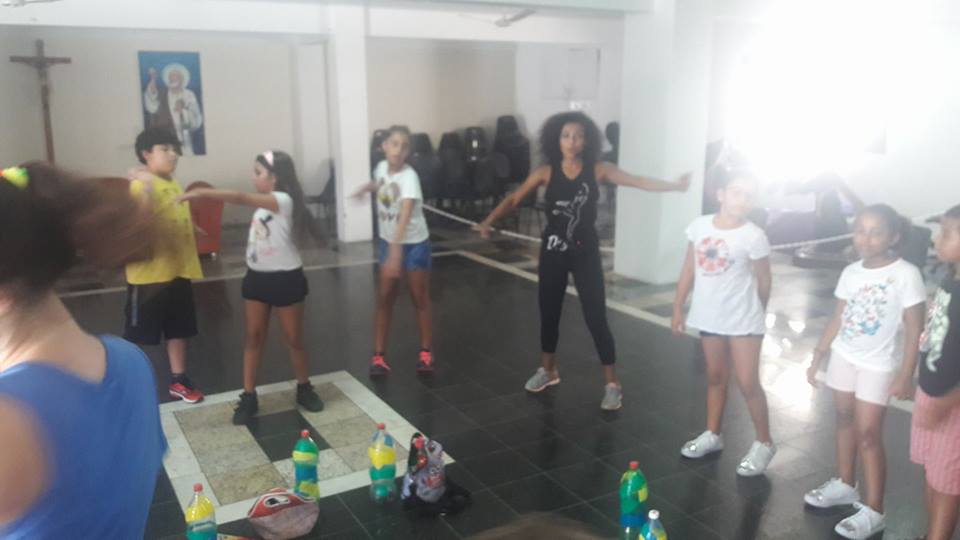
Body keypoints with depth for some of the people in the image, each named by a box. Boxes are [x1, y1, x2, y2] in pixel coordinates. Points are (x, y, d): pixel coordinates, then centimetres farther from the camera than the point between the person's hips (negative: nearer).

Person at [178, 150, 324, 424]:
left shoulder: (284, 201, -20)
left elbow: (241, 198, -30)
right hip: (257, 277, 8)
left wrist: (201, 192, -33)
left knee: (293, 339, 7)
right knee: (253, 337, 7)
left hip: (286, 278, -7)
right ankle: (248, 397, 15)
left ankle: (304, 389, 26)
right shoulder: (265, 203, 9)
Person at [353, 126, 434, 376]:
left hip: (415, 244, -5)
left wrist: (396, 252, -53)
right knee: (384, 298, 7)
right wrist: (366, 188, 12)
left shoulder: (409, 177, -27)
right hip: (387, 243, 5)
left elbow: (405, 216, -43)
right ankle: (378, 356, 16)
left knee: (420, 298, 8)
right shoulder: (381, 167, -6)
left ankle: (426, 352, 25)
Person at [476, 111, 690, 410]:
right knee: (548, 312, 14)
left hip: (585, 252, -2)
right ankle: (548, 370, 36)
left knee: (596, 318, -2)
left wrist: (675, 185, -24)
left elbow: (639, 182, -12)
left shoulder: (598, 170, -6)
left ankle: (612, 383, 11)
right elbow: (514, 199, -4)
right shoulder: (546, 172, -4)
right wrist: (488, 221, -15)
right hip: (553, 251, 2)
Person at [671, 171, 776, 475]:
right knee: (715, 377, 18)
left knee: (748, 383, 0)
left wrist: (756, 314, 8)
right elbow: (689, 270, 5)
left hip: (743, 320, -4)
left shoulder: (753, 236, -15)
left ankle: (764, 443, 18)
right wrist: (678, 308, 7)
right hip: (709, 316, 4)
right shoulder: (700, 226, -3)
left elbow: (764, 281, -3)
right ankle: (712, 434, 32)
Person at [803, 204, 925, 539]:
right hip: (843, 357, 5)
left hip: (877, 365, -5)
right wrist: (818, 356, 8)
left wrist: (906, 375, -14)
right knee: (844, 419, 16)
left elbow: (914, 329, -13)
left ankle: (873, 511, 6)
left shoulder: (906, 274, -15)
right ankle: (845, 484, 34)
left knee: (868, 433, -4)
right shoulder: (851, 272, 0)